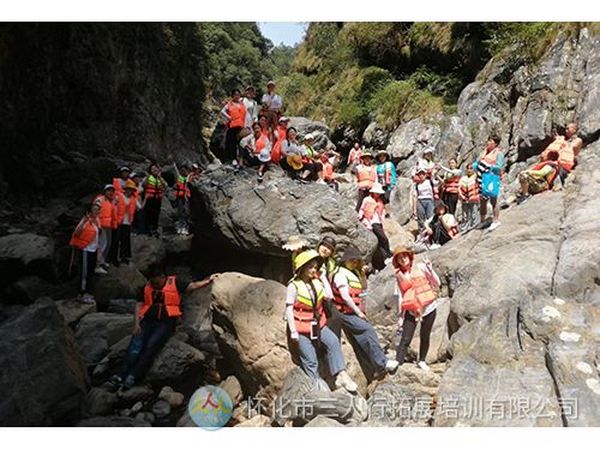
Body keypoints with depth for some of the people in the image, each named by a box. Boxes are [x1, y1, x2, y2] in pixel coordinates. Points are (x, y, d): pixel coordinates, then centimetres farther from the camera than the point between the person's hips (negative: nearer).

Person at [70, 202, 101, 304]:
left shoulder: (96, 220, 7)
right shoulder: (85, 220, -18)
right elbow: (76, 233, -28)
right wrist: (85, 221, -33)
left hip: (93, 249, 9)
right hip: (85, 250, -8)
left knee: (91, 273, 15)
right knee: (84, 273, -2)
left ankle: (88, 293, 25)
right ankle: (82, 294, 6)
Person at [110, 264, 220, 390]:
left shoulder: (174, 282, 5)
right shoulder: (147, 286, 16)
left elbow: (193, 286, -1)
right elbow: (139, 304, 13)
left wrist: (208, 280, -12)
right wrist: (137, 323, 2)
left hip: (166, 322, -4)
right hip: (148, 321, 4)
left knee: (151, 345, -23)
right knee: (136, 343, -18)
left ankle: (134, 376, -29)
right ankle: (122, 375, -25)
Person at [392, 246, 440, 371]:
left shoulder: (421, 267, 1)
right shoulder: (399, 276, 4)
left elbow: (437, 283, -2)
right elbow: (400, 297, 5)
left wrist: (430, 268, -15)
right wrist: (400, 316, 3)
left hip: (428, 307, 0)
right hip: (411, 311, 0)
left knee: (425, 337, 11)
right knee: (405, 339, -7)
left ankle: (422, 361, 30)